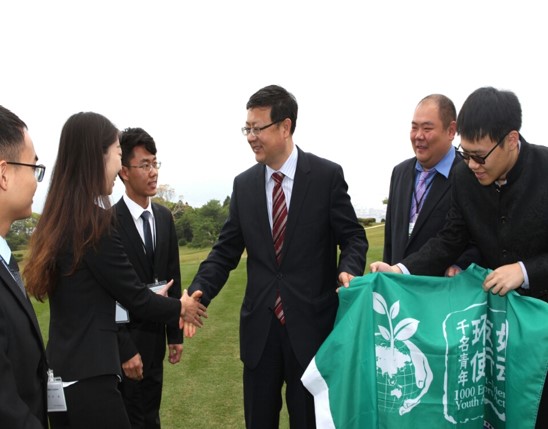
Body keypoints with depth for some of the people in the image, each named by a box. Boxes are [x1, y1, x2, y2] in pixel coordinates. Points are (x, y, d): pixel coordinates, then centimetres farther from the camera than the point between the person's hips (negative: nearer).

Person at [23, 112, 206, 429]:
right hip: (88, 375, -8)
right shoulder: (95, 221, -18)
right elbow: (132, 294, -11)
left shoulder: (59, 219, 7)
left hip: (63, 370, 9)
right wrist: (180, 308, 7)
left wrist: (150, 300, 25)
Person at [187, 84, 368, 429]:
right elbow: (226, 250, 5)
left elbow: (353, 236, -2)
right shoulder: (244, 184, 6)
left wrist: (349, 270, -23)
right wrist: (199, 292, -10)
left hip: (311, 322, -3)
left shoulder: (327, 175, -5)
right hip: (260, 324, 3)